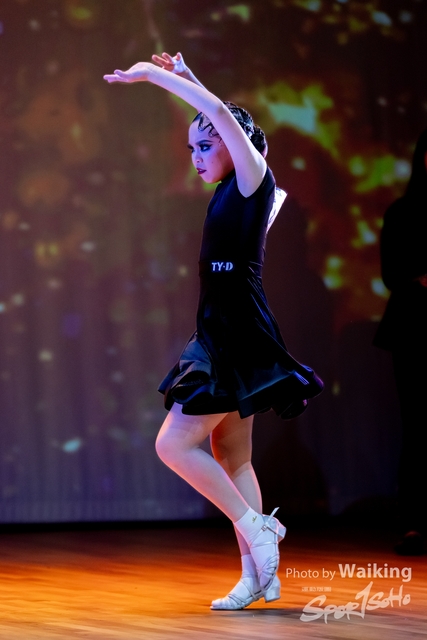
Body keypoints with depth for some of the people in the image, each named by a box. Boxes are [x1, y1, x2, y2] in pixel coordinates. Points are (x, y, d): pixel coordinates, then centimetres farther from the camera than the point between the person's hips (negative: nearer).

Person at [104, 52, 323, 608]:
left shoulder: (255, 180, -9)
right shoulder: (234, 187, 12)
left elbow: (223, 113, -20)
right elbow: (218, 118, 30)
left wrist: (154, 75, -16)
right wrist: (183, 77, 25)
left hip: (238, 336, -10)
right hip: (223, 335, 10)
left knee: (174, 444, -11)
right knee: (231, 459, 9)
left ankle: (257, 528, -6)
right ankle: (257, 575, 11)